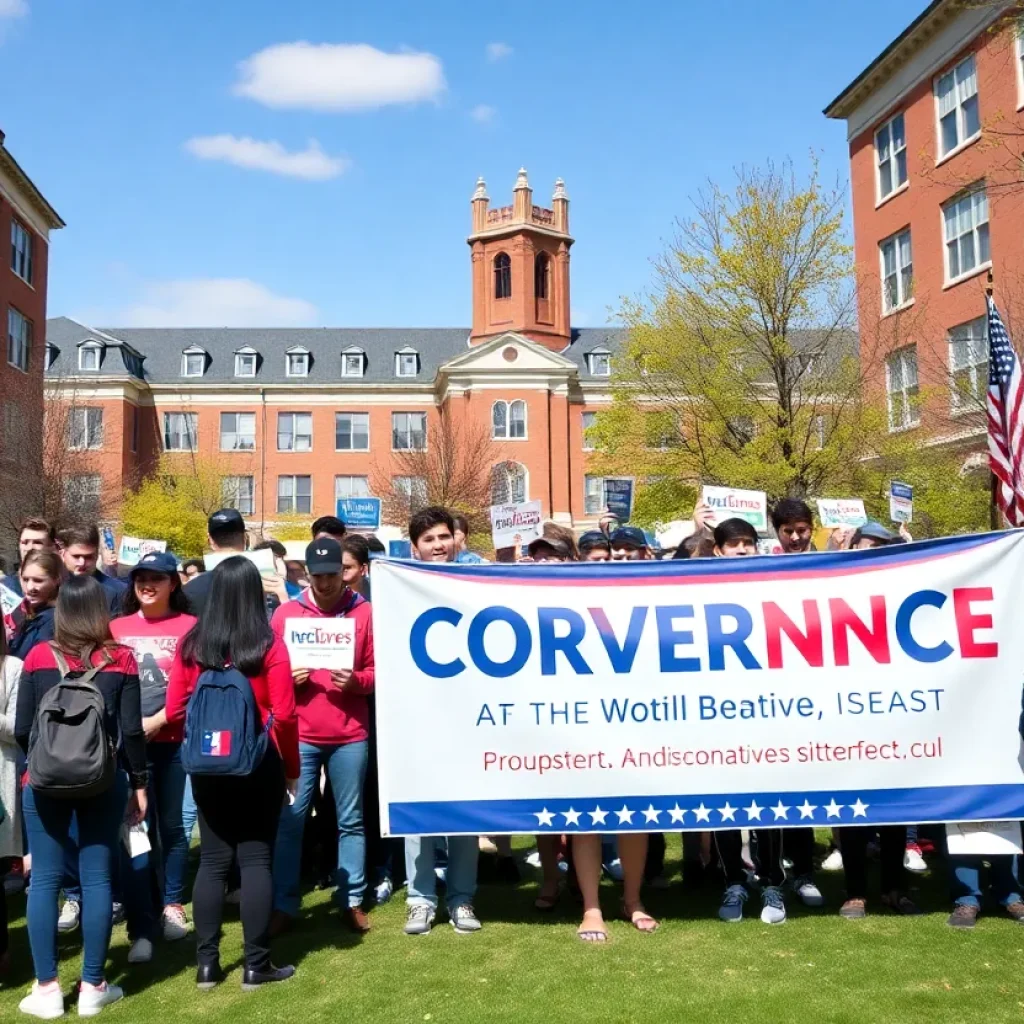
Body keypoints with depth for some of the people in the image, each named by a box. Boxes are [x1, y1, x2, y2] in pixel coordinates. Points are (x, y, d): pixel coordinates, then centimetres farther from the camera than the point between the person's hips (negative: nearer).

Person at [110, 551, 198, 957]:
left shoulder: (190, 626, 0)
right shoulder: (117, 628, 9)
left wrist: (157, 721, -13)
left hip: (177, 740, -1)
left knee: (174, 827, 10)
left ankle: (172, 904, 29)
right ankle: (139, 928, 2)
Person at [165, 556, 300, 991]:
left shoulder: (191, 644, -2)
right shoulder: (269, 645, -10)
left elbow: (175, 711, 1)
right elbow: (284, 715, -11)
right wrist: (291, 768, 2)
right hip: (259, 763, -3)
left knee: (212, 860, 11)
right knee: (256, 859, 4)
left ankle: (207, 963, 17)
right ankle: (256, 965, 10)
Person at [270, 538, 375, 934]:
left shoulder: (364, 612, 1)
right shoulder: (286, 613, 5)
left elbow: (379, 671, 4)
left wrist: (356, 681, -16)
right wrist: (288, 677, -12)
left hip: (350, 735, 0)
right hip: (298, 734, 1)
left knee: (351, 821, 8)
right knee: (290, 819, 3)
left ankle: (353, 902, 19)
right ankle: (284, 905, 14)